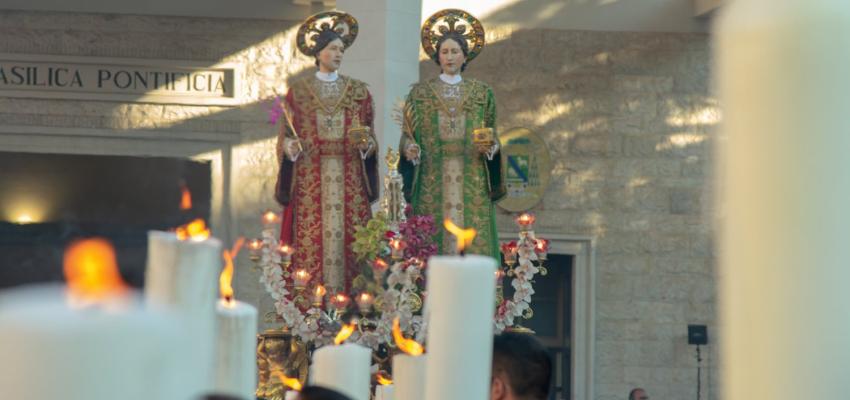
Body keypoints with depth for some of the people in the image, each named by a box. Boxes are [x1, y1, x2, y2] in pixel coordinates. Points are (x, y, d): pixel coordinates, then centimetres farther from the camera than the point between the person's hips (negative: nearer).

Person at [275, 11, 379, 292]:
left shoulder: (358, 91, 10)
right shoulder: (298, 92, 6)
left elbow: (369, 135, 12)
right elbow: (286, 137, 8)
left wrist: (367, 144, -9)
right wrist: (289, 147, -13)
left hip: (349, 181, 1)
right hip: (310, 180, -1)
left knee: (348, 240, -4)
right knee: (311, 241, -6)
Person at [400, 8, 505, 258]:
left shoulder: (481, 93, 11)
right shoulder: (420, 93, 9)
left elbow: (492, 136, 12)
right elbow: (408, 135, 8)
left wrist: (489, 146, -9)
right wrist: (410, 149, -12)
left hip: (471, 182, 1)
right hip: (432, 181, -1)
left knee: (473, 242, -6)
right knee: (431, 245, -6)